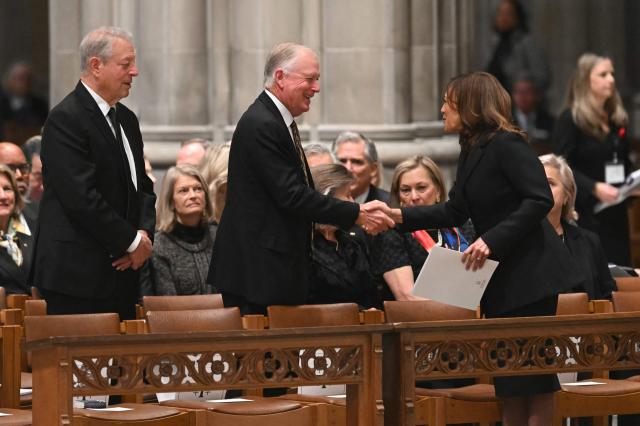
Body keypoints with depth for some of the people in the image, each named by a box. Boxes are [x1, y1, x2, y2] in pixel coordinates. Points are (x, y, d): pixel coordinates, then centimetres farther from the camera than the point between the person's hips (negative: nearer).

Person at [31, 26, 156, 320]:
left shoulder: (126, 119, 17)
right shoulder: (65, 119, -12)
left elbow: (142, 187, 20)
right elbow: (81, 197, -19)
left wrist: (144, 234, 0)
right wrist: (131, 241, -12)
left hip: (120, 271, 8)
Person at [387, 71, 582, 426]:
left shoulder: (506, 145, -15)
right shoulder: (471, 151, 12)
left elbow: (540, 200, -23)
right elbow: (456, 211, 16)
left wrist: (492, 240, -26)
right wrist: (402, 217, 6)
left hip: (529, 273, -10)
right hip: (501, 277, 10)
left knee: (534, 376, -5)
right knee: (508, 383, 12)